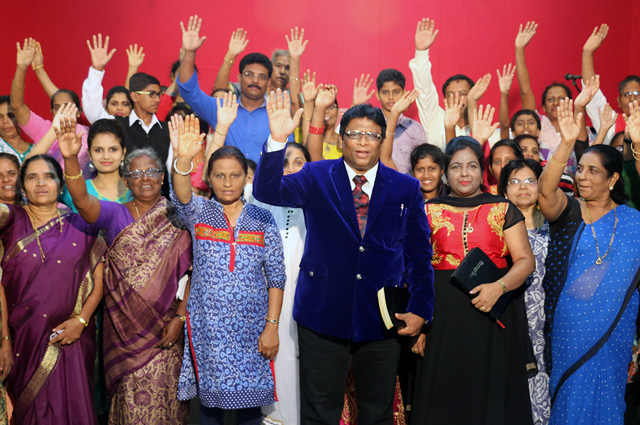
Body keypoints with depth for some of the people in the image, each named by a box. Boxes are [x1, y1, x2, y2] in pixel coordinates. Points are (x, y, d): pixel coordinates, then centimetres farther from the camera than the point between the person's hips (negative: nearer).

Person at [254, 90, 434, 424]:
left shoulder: (406, 188, 5)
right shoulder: (317, 177, 1)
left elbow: (419, 254, 6)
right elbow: (268, 192, -14)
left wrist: (420, 309, -2)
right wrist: (278, 140, -28)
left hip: (383, 319, 2)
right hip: (323, 316, -1)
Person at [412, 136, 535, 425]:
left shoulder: (504, 210, 6)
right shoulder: (430, 212, 8)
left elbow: (525, 260, -1)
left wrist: (499, 287, -20)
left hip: (492, 315, 0)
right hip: (443, 317, 1)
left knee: (491, 393, 4)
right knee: (444, 398, 4)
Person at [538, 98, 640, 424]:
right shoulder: (567, 211, -3)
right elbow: (546, 191, -22)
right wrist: (566, 143, -37)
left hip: (613, 332, 1)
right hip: (569, 327, -1)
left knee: (605, 399, 11)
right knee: (570, 398, 7)